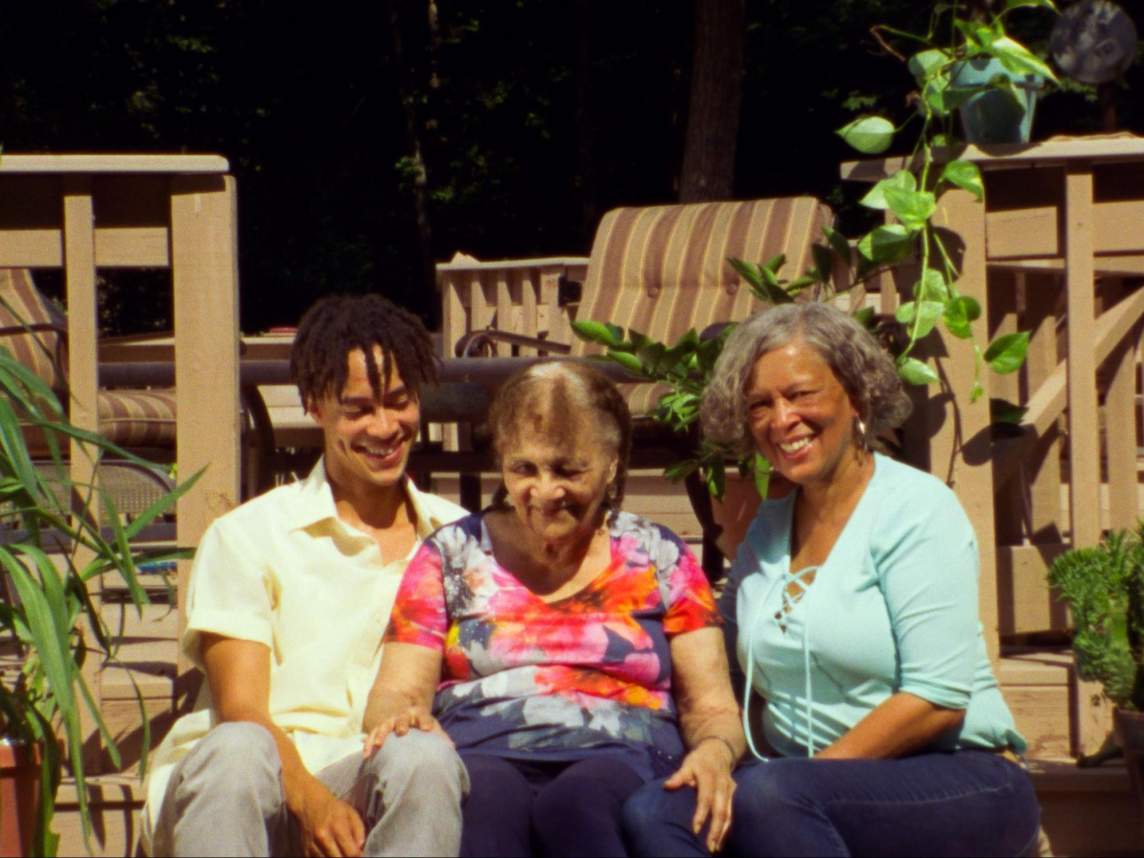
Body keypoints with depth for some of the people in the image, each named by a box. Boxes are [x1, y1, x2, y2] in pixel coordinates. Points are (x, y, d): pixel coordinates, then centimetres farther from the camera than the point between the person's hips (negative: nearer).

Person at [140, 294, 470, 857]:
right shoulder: (247, 536, 9)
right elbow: (240, 708, -2)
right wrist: (308, 797, -24)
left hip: (379, 790, 2)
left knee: (424, 759, -33)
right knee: (237, 750, -37)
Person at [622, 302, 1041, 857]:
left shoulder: (916, 509, -5)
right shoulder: (766, 530, 14)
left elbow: (937, 701, -14)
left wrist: (808, 773, -15)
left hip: (958, 780, -5)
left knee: (769, 795, -34)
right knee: (651, 811, -22)